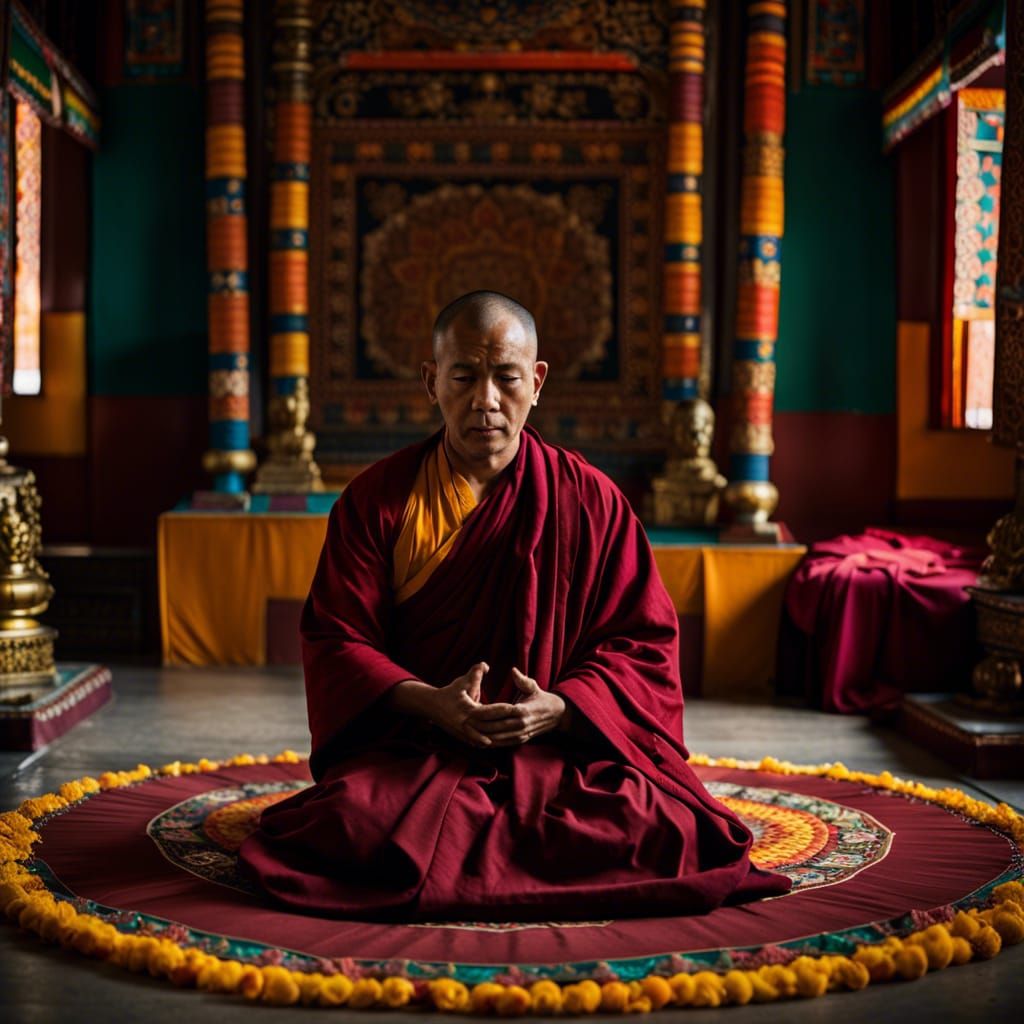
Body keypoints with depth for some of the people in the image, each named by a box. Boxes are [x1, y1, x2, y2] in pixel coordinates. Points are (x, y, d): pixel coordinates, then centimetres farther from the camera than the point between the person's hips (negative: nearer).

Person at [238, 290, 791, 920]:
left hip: (563, 745, 1)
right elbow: (336, 639, 1)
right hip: (413, 746, 0)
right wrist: (431, 703, -18)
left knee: (662, 831, -26)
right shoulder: (376, 500, 4)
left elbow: (643, 643, 3)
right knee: (353, 823, -31)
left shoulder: (590, 500, 4)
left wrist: (559, 706, -17)